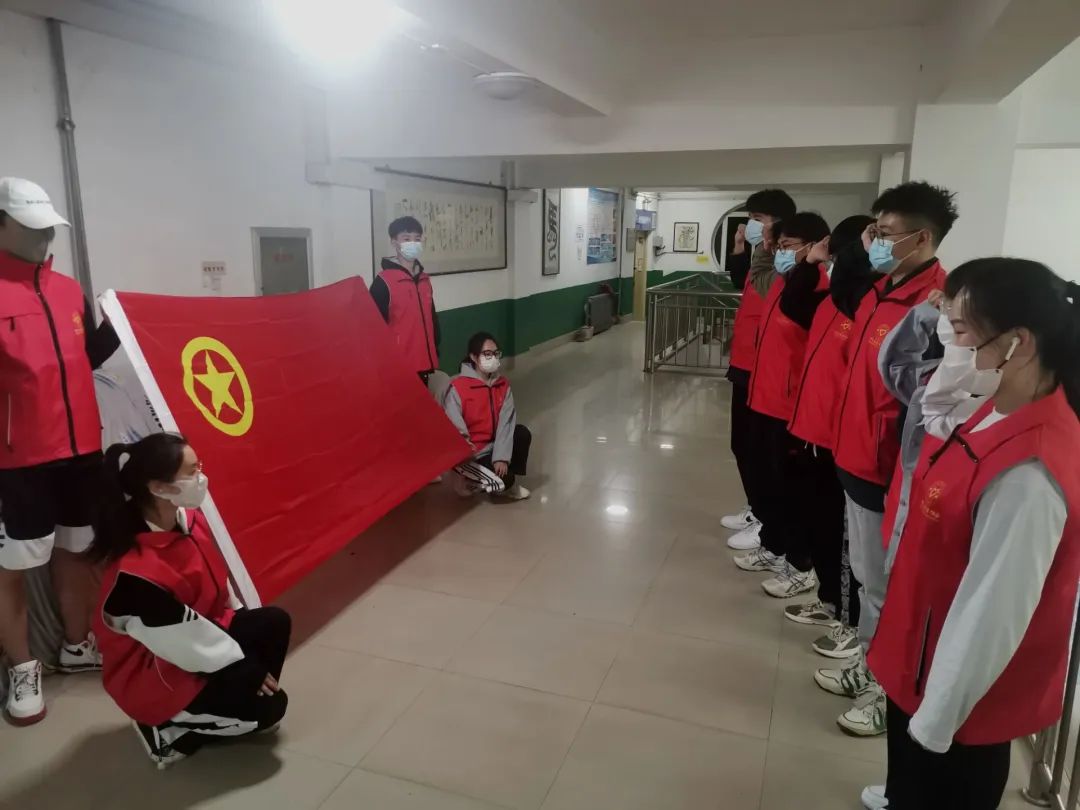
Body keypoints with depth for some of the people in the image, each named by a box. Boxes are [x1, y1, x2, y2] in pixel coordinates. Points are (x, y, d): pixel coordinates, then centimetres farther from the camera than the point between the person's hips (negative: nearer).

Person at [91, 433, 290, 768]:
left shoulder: (189, 521, -9)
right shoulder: (135, 572, -34)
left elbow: (218, 587, 6)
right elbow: (182, 640, -25)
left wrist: (242, 629, 8)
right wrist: (245, 667, -16)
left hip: (199, 638, 8)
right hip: (153, 677, -8)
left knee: (274, 623, -6)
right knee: (268, 706, -12)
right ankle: (168, 731, 4)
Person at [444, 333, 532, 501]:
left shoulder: (503, 385, -3)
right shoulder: (458, 387, -19)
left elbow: (506, 422, -11)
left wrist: (501, 456, -20)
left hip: (491, 445, 6)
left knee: (522, 433, -18)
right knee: (501, 482, -24)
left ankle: (511, 482, 1)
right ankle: (469, 479, 10)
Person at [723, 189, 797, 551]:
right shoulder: (764, 256, 12)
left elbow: (764, 289, -30)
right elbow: (743, 285, 26)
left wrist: (761, 250, -20)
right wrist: (740, 250, 13)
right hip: (745, 363, 10)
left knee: (756, 447, 0)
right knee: (742, 443, 18)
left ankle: (765, 522, 12)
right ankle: (755, 510, 32)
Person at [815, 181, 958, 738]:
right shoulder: (881, 291, 6)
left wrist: (901, 477, -20)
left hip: (888, 470, -9)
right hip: (859, 459, 9)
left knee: (888, 587, 8)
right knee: (869, 577, 23)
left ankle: (890, 690, 28)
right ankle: (868, 664, 41)